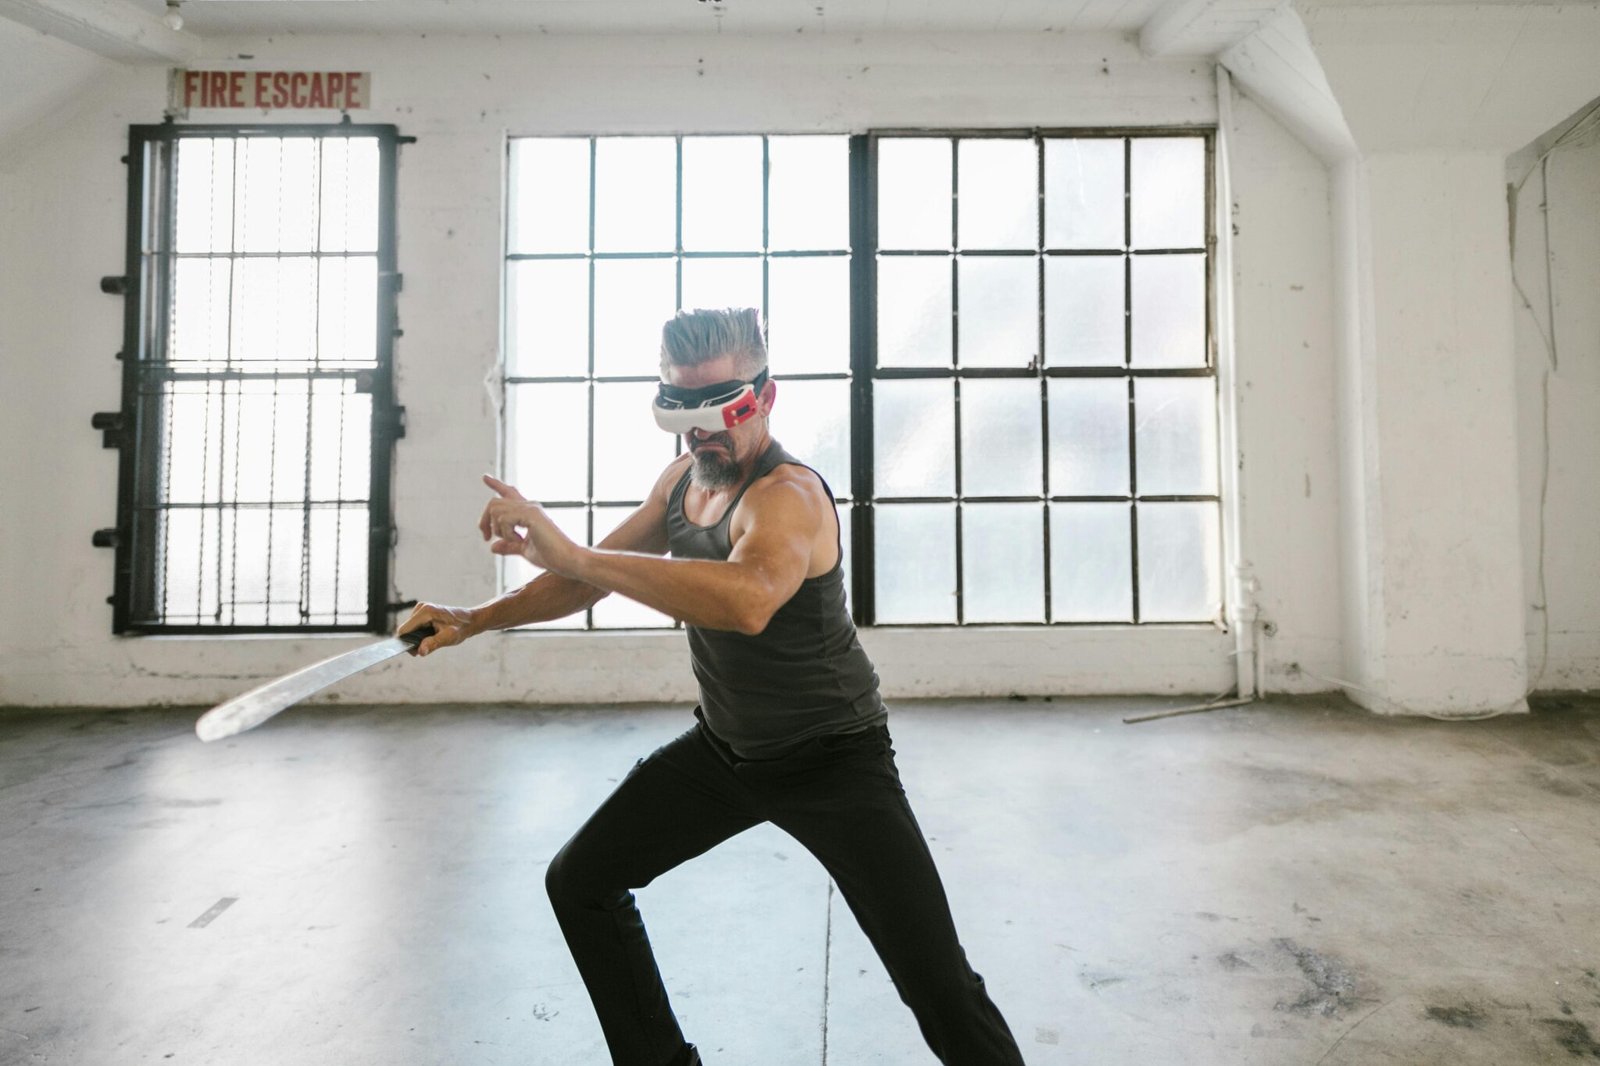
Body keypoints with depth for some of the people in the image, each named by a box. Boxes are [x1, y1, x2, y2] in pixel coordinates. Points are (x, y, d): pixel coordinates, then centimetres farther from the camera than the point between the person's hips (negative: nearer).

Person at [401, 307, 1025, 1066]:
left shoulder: (788, 494, -27)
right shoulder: (682, 478, -1)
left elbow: (746, 602, -49)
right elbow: (594, 574, 13)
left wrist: (572, 554, -49)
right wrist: (477, 620, 10)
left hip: (832, 760, -7)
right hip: (722, 748, 8)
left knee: (938, 985, -11)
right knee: (579, 883, 12)